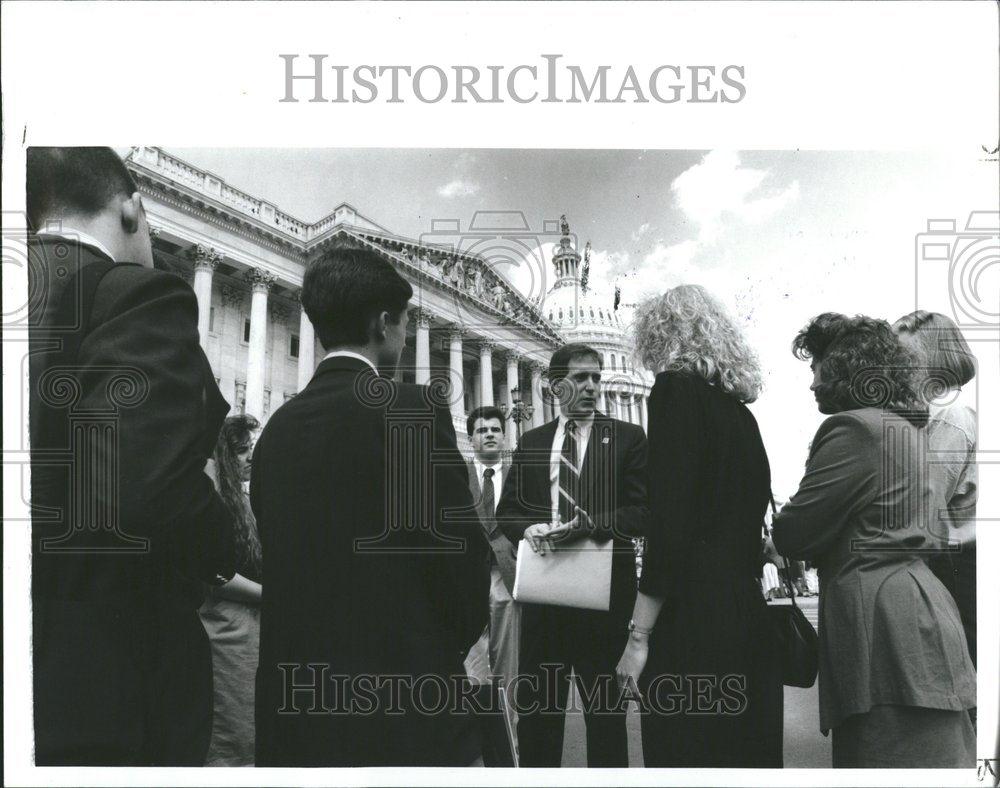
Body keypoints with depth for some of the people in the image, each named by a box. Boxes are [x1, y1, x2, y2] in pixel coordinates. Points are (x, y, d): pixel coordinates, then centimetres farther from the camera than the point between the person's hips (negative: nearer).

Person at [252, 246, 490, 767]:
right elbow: (461, 555, -13)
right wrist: (448, 650, 6)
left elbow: (278, 558, 9)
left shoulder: (277, 427, 5)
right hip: (402, 700, -6)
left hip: (296, 698, 6)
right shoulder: (412, 409, -13)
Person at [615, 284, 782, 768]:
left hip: (692, 623, -8)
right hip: (747, 615, 8)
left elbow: (669, 524, -15)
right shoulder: (739, 409, 14)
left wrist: (639, 636, -13)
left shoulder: (677, 390, -8)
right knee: (746, 753, 13)